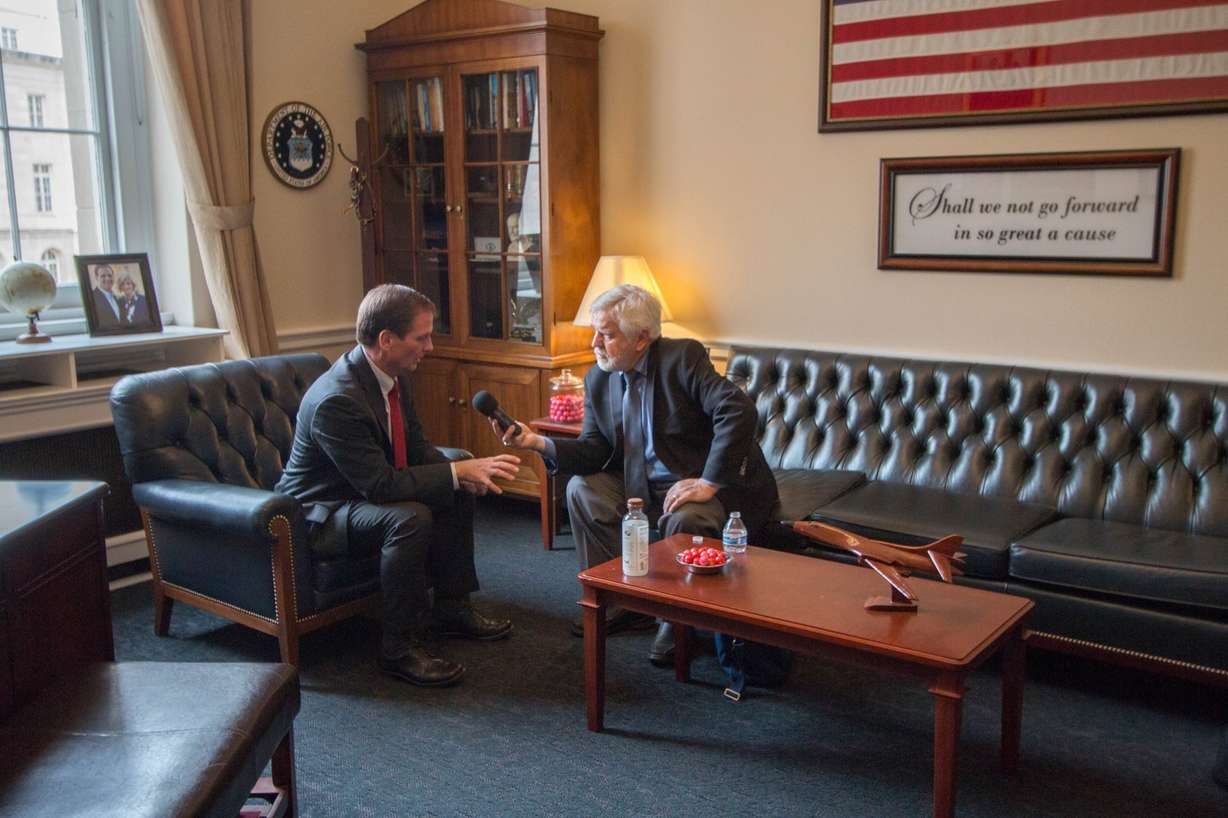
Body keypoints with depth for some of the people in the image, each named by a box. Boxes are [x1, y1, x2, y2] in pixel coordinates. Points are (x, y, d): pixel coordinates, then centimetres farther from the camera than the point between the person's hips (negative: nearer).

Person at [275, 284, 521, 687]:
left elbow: (417, 447, 6)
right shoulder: (336, 399, -32)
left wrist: (466, 472, -14)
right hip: (321, 510, -10)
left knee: (461, 492, 4)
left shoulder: (393, 375, -3)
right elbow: (380, 484, -33)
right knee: (410, 518, -33)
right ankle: (401, 646, -19)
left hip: (368, 490, 10)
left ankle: (451, 607, 15)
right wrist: (457, 472, -29)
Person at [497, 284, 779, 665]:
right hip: (647, 485, 7)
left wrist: (709, 483, -29)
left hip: (718, 485, -7)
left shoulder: (683, 357, -18)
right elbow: (594, 451, 0)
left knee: (684, 521, -34)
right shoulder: (598, 379, 2)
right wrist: (539, 442, -17)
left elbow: (739, 411, -29)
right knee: (582, 489, -7)